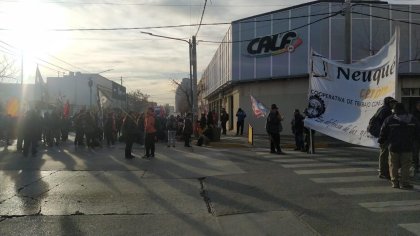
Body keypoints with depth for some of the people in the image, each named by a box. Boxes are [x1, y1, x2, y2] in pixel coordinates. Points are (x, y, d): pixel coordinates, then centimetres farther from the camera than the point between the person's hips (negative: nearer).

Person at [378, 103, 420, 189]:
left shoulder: (389, 119, -3)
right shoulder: (412, 119, 3)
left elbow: (383, 133, -2)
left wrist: (381, 140, 14)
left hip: (393, 146, -1)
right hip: (407, 146, 1)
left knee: (393, 165, 9)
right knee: (405, 166, 5)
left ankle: (395, 182, 11)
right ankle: (404, 183, 3)